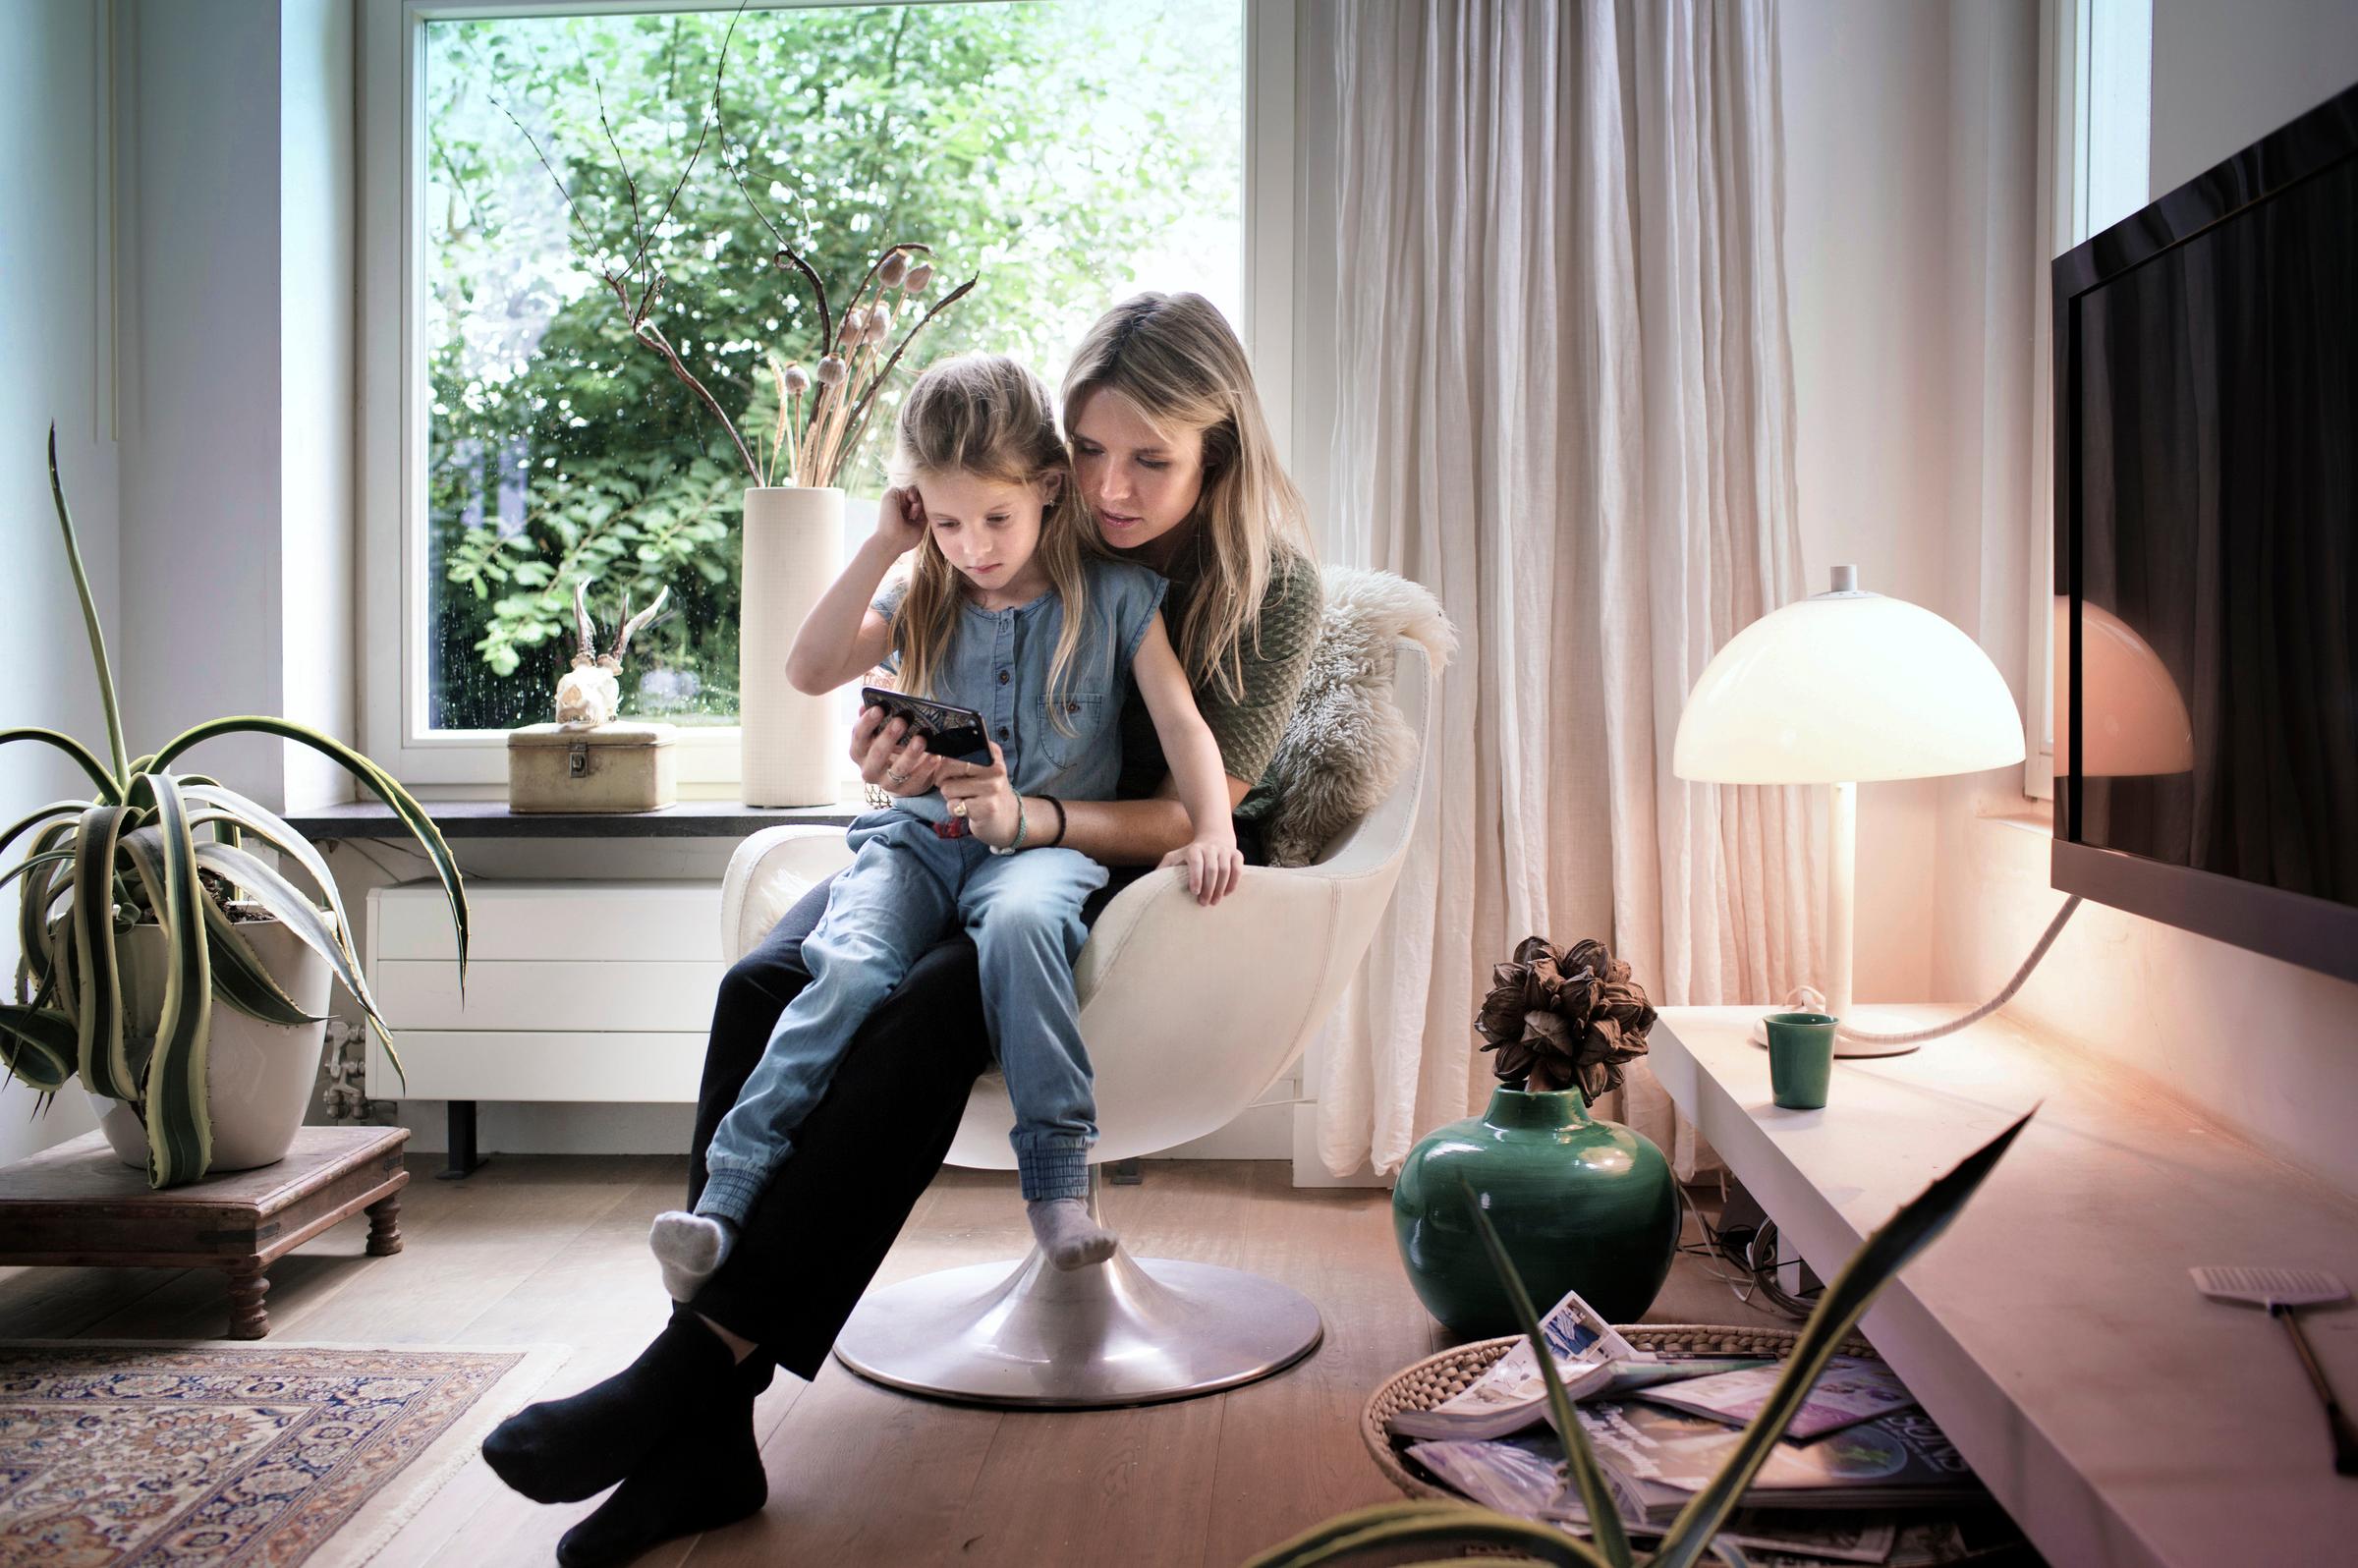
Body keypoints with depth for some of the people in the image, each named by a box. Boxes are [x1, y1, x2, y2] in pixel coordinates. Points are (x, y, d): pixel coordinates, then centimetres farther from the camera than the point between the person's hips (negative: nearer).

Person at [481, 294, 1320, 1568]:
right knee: (765, 988, -27)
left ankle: (699, 1364, -33)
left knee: (931, 1007, -36)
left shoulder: (1273, 584, -7)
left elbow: (1193, 814, -11)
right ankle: (705, 1438, -30)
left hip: (1141, 877, -3)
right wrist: (893, 745, -16)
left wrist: (1037, 815, -30)